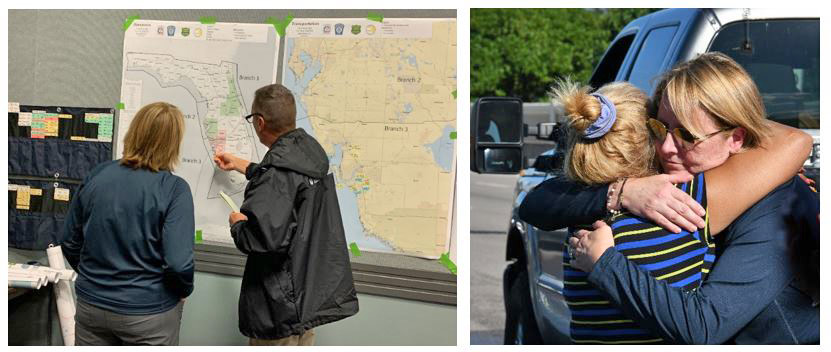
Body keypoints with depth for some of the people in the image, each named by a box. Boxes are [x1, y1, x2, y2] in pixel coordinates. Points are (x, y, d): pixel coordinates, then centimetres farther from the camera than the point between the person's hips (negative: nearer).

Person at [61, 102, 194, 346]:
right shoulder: (173, 189, -17)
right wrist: (184, 291, -2)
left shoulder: (96, 176, -4)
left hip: (91, 306, 4)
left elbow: (70, 242, 5)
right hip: (148, 314, -4)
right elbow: (179, 262, -22)